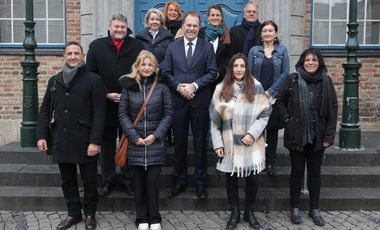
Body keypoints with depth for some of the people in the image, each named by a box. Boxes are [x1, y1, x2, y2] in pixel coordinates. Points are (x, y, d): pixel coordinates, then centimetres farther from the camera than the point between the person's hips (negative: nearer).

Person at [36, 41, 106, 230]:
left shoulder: (93, 80, -3)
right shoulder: (54, 81, 13)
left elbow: (99, 114, -9)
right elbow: (45, 110, 13)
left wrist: (95, 141, -16)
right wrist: (41, 135, 3)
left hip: (85, 141, -4)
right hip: (61, 140, 4)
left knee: (89, 180, 6)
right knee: (68, 180, 12)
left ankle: (90, 214, 23)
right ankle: (73, 213, 26)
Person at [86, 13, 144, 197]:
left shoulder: (137, 46, 2)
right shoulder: (96, 46, 3)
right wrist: (106, 95, -9)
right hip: (105, 103, 1)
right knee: (107, 143, 10)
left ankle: (128, 180, 20)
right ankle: (107, 181, 22)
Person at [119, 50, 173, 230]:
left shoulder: (162, 88, 3)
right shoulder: (128, 87, 3)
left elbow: (168, 114, 2)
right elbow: (123, 114, 1)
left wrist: (156, 135, -8)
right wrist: (134, 136, -7)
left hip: (155, 142, -1)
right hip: (135, 142, 1)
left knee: (153, 181, -1)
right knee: (139, 182, 7)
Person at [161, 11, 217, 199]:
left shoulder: (207, 47, 5)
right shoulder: (172, 47, 9)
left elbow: (212, 73, -1)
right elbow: (166, 72, 5)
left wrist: (195, 85, -14)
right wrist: (179, 86, -11)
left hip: (200, 100, -1)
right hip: (178, 100, 1)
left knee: (200, 142, 4)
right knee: (179, 142, 7)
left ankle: (200, 182, 15)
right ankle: (179, 181, 18)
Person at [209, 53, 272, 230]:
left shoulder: (256, 87, -2)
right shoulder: (221, 89, 1)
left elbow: (265, 114, -2)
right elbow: (214, 119, 2)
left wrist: (252, 133, -13)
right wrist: (217, 143, -2)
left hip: (251, 144, -1)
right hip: (229, 144, 1)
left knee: (252, 179, 6)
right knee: (231, 179, 10)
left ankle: (249, 212, 27)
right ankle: (234, 213, 28)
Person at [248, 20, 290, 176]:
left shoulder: (282, 51, 4)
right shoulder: (254, 51, 6)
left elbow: (285, 74, -3)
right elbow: (249, 74, 2)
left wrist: (270, 91, -10)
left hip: (275, 97, 0)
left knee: (272, 130, 6)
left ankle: (270, 163, 16)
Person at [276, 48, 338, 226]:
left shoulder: (326, 81, -3)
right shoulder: (293, 79, -4)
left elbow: (332, 110, -2)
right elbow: (280, 101, 8)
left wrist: (329, 136, -6)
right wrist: (287, 119, -5)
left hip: (317, 137, 1)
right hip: (297, 135, -1)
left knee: (315, 172, 11)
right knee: (297, 171, 9)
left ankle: (314, 209, 24)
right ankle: (295, 208, 22)